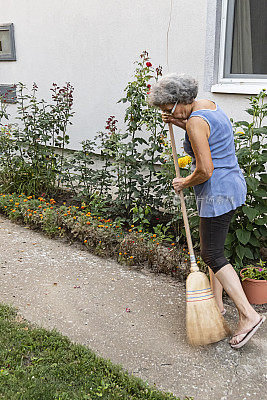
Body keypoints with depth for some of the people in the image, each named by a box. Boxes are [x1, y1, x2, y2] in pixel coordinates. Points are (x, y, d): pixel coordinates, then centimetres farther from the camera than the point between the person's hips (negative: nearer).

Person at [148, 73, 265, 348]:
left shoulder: (195, 122, -20)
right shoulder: (209, 105, 10)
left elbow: (205, 171, -25)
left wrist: (185, 183, -6)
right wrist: (181, 123, 17)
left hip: (217, 193, -10)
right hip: (233, 184, 10)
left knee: (212, 254, -2)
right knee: (212, 247, 19)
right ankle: (216, 302, 30)